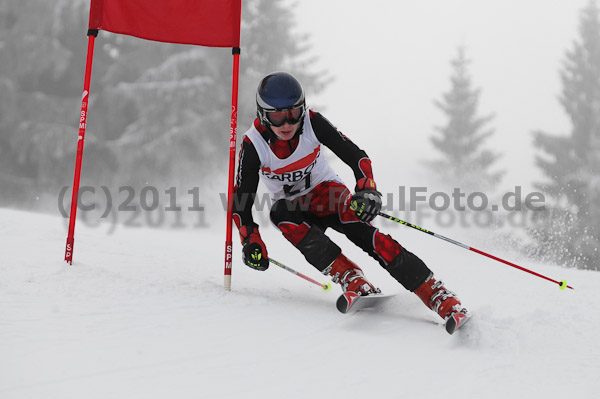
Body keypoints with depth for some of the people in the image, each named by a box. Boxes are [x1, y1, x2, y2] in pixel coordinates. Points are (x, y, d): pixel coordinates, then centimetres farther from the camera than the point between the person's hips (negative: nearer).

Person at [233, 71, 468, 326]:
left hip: (326, 191, -1)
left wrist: (367, 190, -37)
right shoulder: (254, 144, -21)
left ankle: (440, 297, -32)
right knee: (279, 213, -34)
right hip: (292, 206, 1)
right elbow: (242, 199, -14)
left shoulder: (311, 122, -21)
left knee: (360, 230, -28)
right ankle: (350, 279, -36)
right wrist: (251, 242, -27)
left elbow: (355, 156, -19)